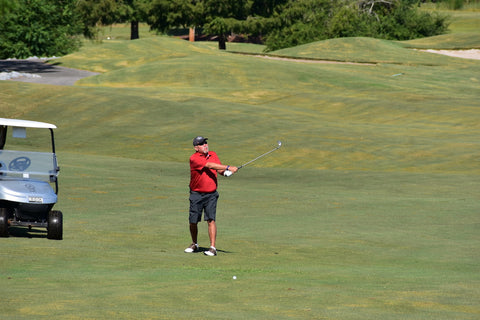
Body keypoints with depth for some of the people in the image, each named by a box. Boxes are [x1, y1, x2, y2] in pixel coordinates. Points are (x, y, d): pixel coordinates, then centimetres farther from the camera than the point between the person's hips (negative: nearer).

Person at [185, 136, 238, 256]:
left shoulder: (213, 155, 7)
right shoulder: (194, 158, -13)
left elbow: (219, 169, 11)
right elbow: (210, 165, -24)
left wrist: (225, 172, -14)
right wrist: (228, 168, -28)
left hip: (211, 194, 2)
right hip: (196, 195, -2)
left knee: (211, 219, -11)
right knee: (193, 221, 5)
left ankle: (213, 247, -13)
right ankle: (194, 244, 27)